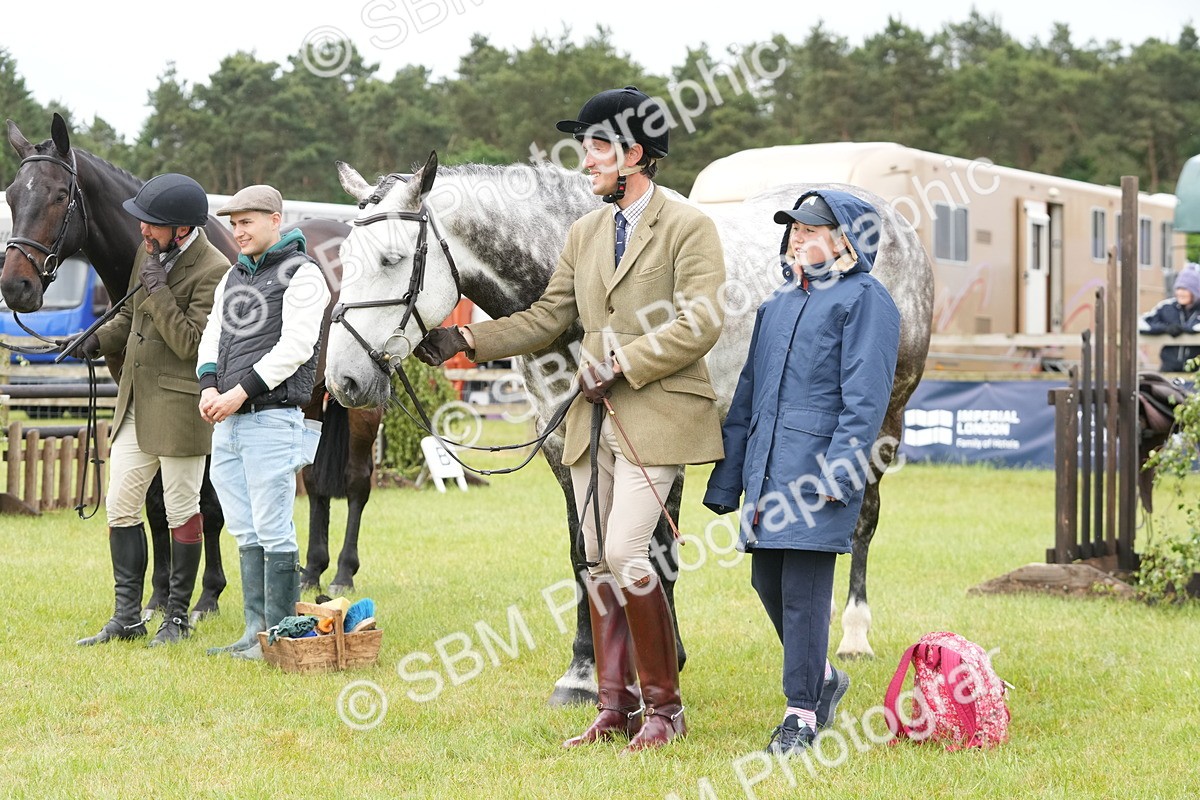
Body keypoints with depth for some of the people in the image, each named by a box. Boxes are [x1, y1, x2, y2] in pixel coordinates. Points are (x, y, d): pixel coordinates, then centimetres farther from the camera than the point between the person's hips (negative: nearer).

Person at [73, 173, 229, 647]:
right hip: (135, 402, 8)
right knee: (120, 505, 8)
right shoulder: (149, 253, 9)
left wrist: (158, 291, -22)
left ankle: (177, 616, 15)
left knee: (181, 511, 3)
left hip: (180, 407, -8)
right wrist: (101, 339, 4)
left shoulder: (212, 271, -16)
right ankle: (127, 617, 15)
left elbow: (193, 344, -21)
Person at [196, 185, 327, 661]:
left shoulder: (301, 274, -6)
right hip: (227, 424, 8)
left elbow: (295, 346, -15)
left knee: (273, 531, -6)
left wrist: (241, 391, -19)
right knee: (245, 533, 10)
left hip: (272, 419, -8)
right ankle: (256, 632, 15)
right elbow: (213, 336, 16)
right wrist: (209, 385, -4)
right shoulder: (233, 277, 19)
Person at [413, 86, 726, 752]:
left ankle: (663, 705, -3)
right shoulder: (584, 233, 15)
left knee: (623, 553, -16)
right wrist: (466, 340, 5)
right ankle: (616, 708, 16)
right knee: (598, 565, 8)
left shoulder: (689, 228, -6)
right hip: (594, 419, 7)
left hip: (658, 415, -7)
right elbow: (547, 317, 15)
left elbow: (699, 324, -15)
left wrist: (620, 362, -18)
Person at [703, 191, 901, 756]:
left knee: (803, 587, -7)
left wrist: (840, 467, -19)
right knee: (766, 580, 10)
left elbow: (865, 395, -11)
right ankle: (821, 678, 29)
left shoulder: (863, 300, -3)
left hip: (819, 470, -8)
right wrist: (726, 479, 19)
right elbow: (747, 393, 22)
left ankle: (802, 712, 0)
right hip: (768, 471, 8)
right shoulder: (777, 306, 21)